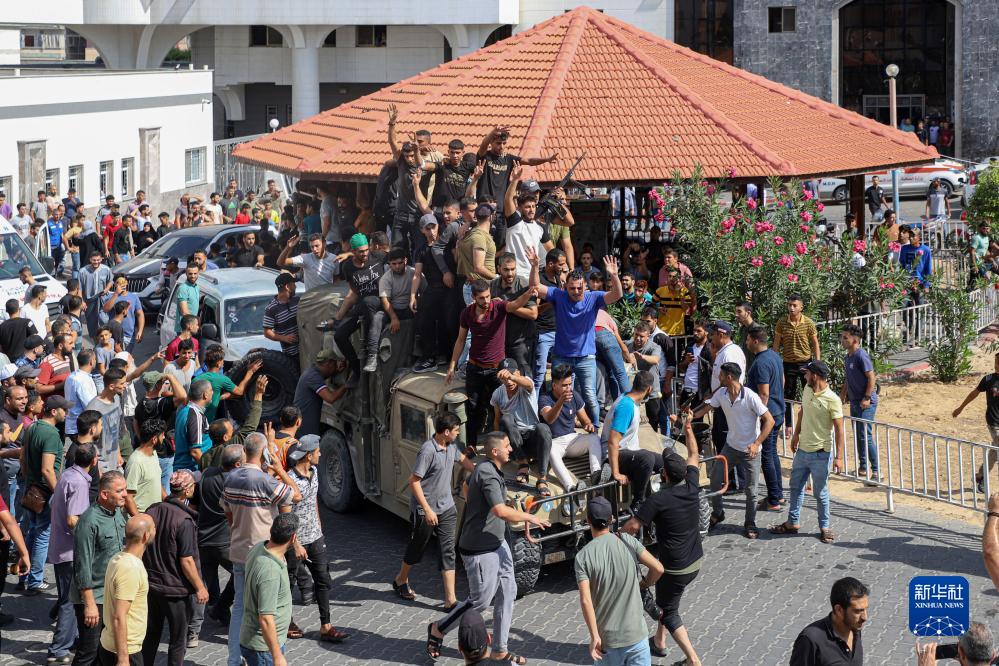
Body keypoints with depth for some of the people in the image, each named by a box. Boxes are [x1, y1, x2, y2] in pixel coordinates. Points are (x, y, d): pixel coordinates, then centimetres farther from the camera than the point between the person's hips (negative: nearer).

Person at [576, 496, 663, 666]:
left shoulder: (582, 556, -8)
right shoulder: (628, 541, -4)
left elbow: (585, 600, -15)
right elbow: (658, 569, -5)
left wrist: (594, 636, -11)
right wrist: (643, 584, 15)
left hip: (608, 638, -1)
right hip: (636, 632, 1)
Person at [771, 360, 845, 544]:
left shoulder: (832, 400, -20)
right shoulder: (807, 390, 0)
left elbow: (839, 429, -18)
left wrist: (839, 457, -20)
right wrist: (796, 434, 24)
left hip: (820, 454, -7)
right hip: (802, 450, 7)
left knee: (821, 493, 5)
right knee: (795, 486, 17)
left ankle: (824, 527, 19)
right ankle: (793, 523, 30)